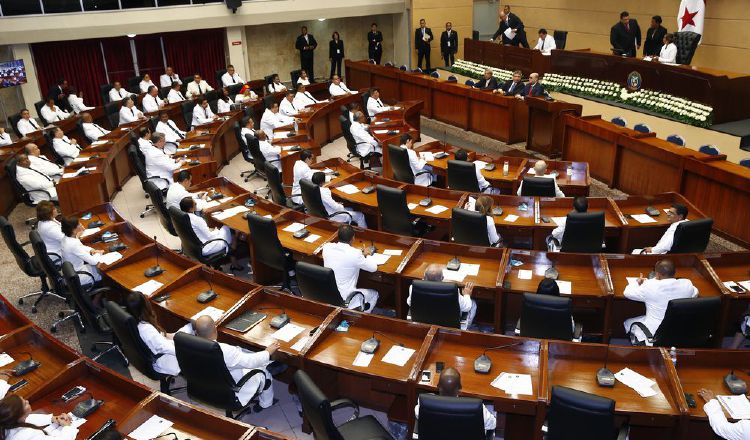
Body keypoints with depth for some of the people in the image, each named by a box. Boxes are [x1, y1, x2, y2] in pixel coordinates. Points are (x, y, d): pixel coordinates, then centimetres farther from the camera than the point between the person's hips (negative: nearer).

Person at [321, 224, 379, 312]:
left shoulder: (326, 247, -8)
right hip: (345, 298, -5)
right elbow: (373, 268, -8)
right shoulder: (355, 254, -23)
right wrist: (368, 254, 11)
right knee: (374, 294, 23)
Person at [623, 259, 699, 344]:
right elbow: (695, 293, 14)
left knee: (628, 322, 25)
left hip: (653, 334, -5)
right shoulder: (687, 284, -11)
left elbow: (627, 293, -9)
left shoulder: (650, 287, -23)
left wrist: (637, 282, 12)